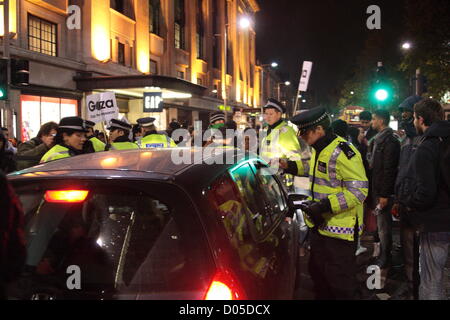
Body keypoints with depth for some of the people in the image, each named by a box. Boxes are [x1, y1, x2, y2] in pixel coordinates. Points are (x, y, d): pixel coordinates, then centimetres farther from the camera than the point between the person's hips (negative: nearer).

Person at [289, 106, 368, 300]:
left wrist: (324, 205, -29)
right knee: (318, 273, 23)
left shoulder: (342, 152, -22)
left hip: (339, 230, -10)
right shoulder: (319, 150, 9)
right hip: (319, 225, 10)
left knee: (340, 282, 2)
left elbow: (358, 190, -26)